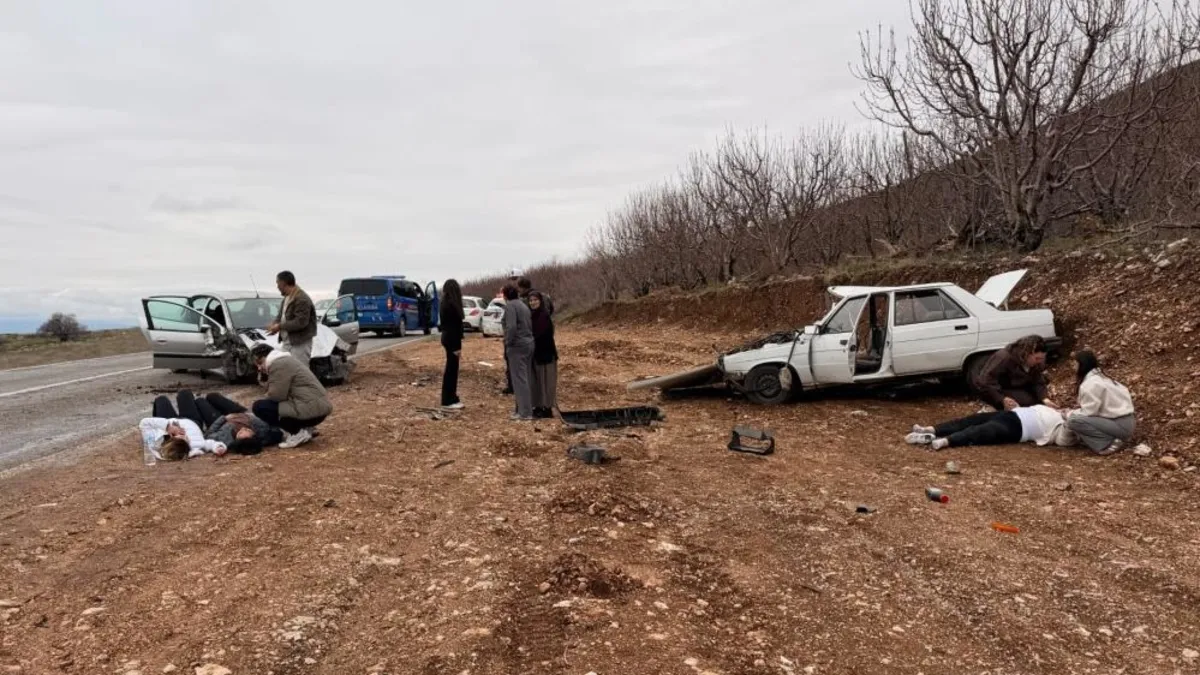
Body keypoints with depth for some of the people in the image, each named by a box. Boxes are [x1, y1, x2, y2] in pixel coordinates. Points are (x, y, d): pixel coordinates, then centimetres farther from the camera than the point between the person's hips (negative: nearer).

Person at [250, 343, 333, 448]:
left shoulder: (278, 364, -10)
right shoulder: (284, 361, 23)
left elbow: (276, 395, -14)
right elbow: (282, 394, 25)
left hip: (311, 410, -11)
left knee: (259, 407, -8)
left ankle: (298, 433, -9)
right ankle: (306, 429, 14)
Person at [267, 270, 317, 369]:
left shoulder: (302, 299, -17)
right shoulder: (287, 298, 15)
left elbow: (301, 322, -23)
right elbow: (281, 316, 25)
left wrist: (280, 326, -17)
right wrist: (274, 324, 3)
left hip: (300, 343, -10)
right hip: (286, 342, 10)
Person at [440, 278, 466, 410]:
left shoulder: (448, 304, 11)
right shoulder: (450, 305, -19)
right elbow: (452, 327, -21)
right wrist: (456, 347, -20)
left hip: (448, 339, 10)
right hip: (452, 340, -10)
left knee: (451, 369, 14)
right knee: (451, 369, -4)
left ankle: (450, 398, 22)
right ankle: (448, 401, 2)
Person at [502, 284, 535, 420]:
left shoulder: (510, 306, -11)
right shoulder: (524, 305, 16)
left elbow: (511, 327, -22)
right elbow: (530, 325, 13)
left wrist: (508, 343, -11)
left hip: (517, 346, -9)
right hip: (529, 344, 9)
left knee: (519, 379, -5)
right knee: (525, 378, 14)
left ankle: (525, 412, -4)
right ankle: (527, 407, 19)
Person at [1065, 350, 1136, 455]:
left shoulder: (1090, 384, -17)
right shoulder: (1099, 377, 14)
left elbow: (1088, 413, -17)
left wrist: (1070, 414, -2)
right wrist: (1073, 412, 7)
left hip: (1120, 425, -10)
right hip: (1124, 421, 10)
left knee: (1073, 420, -20)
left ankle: (1110, 443, -15)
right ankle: (1114, 439, 9)